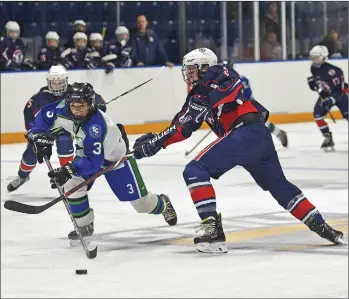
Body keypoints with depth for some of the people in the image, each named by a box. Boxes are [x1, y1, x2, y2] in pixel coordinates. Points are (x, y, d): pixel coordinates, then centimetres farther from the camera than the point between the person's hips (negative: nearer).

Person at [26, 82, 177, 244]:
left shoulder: (96, 125, -44)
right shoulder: (64, 110, -27)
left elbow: (94, 161, -45)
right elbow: (43, 117, -9)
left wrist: (69, 170, -54)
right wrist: (41, 138, -23)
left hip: (116, 156, -6)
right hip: (87, 152, 6)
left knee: (140, 202, 3)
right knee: (72, 185, -16)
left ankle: (162, 204, 38)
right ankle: (84, 225, 4)